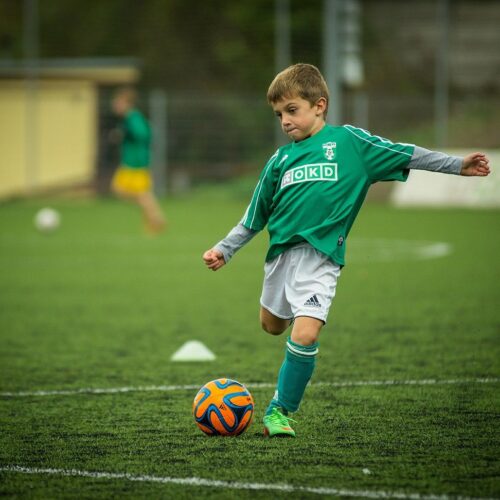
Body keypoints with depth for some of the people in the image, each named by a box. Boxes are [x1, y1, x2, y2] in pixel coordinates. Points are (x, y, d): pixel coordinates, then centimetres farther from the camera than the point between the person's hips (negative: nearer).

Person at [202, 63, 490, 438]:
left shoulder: (348, 141, 0)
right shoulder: (281, 159, 10)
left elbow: (404, 155, 2)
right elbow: (254, 218, 18)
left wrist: (457, 165, -2)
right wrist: (224, 250, 15)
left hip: (320, 256, -5)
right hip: (281, 252, 5)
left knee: (305, 335, -18)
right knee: (272, 326, 18)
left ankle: (280, 411, -4)